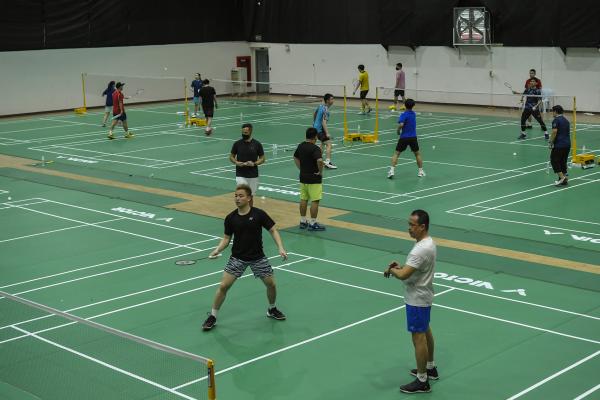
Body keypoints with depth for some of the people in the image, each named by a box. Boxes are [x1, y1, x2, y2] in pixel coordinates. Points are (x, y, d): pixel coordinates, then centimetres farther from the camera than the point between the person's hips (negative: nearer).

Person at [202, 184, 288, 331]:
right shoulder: (230, 218, -6)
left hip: (257, 257, 0)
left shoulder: (259, 214, -12)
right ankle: (212, 317, 6)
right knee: (223, 286, -8)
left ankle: (272, 309, 32)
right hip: (237, 258, 0)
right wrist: (217, 250, -12)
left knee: (271, 284, 2)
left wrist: (280, 248, -16)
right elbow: (226, 238, 5)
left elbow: (273, 230, -4)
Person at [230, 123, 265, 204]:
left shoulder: (257, 144, -3)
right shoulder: (237, 144, -2)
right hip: (240, 175, -1)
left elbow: (262, 159, 3)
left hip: (253, 176, 1)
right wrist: (236, 162, -12)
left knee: (250, 197, 11)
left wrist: (254, 163, -15)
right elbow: (231, 157, 9)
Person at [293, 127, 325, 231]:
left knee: (303, 199, 15)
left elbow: (295, 158, 19)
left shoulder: (300, 146, 5)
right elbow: (319, 160, -34)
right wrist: (320, 171, -19)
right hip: (314, 179, -8)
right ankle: (313, 223, 2)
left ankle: (303, 221, 22)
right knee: (315, 201, -1)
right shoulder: (315, 148, -20)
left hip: (303, 177, 8)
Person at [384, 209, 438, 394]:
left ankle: (422, 382, 6)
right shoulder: (428, 242, 4)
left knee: (418, 337, -2)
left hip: (417, 300, -11)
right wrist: (400, 267, -1)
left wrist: (391, 270, -12)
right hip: (423, 296, 11)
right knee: (425, 332, 24)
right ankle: (430, 368, 40)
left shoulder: (421, 249, -29)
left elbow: (403, 275, -33)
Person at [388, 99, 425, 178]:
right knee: (417, 154, 20)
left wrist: (398, 130, -9)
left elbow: (401, 124, -27)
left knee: (396, 153, 4)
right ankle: (421, 171, 23)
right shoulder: (414, 114, 7)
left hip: (404, 137, -4)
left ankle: (392, 171, -9)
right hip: (413, 137, 4)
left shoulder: (404, 115, -11)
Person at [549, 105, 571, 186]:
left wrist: (551, 142, -10)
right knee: (563, 161, 14)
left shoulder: (556, 120, -8)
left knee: (554, 161, 0)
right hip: (567, 144, 8)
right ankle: (564, 179, 12)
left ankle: (562, 177, -11)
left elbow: (554, 132, -20)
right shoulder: (566, 120, 17)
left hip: (559, 145, -8)